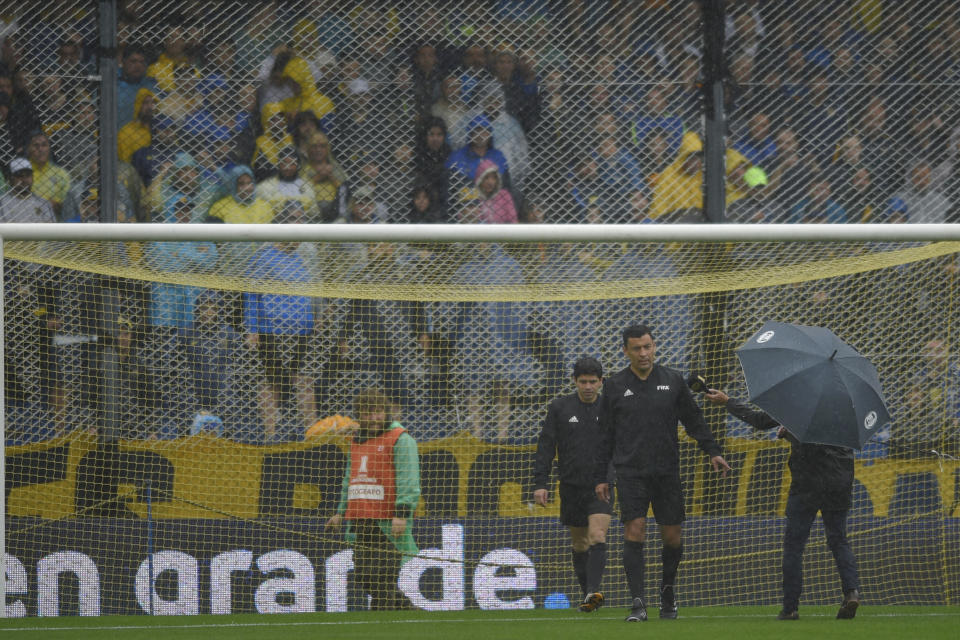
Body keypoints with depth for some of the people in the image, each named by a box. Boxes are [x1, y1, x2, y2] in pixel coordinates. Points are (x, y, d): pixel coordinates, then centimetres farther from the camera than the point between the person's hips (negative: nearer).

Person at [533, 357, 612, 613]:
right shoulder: (559, 407, 4)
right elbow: (545, 447, 4)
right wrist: (540, 483, -4)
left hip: (601, 486, -2)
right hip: (571, 486, 2)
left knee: (597, 537, -19)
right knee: (579, 544, 9)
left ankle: (593, 591, -30)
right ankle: (587, 593, 22)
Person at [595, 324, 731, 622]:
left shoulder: (673, 380, 7)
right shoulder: (615, 386, 6)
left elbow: (694, 419, 13)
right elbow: (605, 435, 9)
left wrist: (713, 452, 3)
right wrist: (600, 477, 6)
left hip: (667, 472, 1)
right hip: (630, 472, -1)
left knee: (672, 536, 4)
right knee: (635, 530, -13)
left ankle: (667, 588, 29)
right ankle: (637, 602, -14)